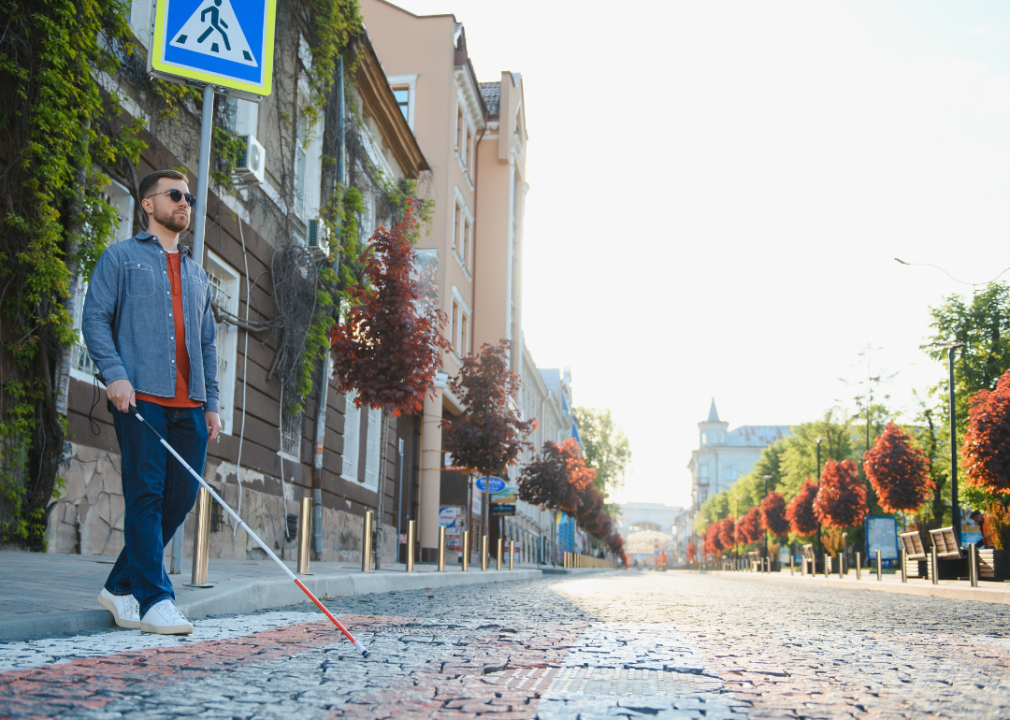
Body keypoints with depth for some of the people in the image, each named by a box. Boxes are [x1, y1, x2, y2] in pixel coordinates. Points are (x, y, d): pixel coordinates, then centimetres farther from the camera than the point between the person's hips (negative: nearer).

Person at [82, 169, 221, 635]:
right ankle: (155, 601, -6)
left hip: (189, 406, 6)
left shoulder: (196, 274, 25)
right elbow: (94, 319, -1)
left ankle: (122, 587, 16)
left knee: (180, 498, 3)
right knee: (146, 495, -8)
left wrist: (212, 403, 15)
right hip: (140, 398, -6)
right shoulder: (121, 257, 9)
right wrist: (114, 374, -15)